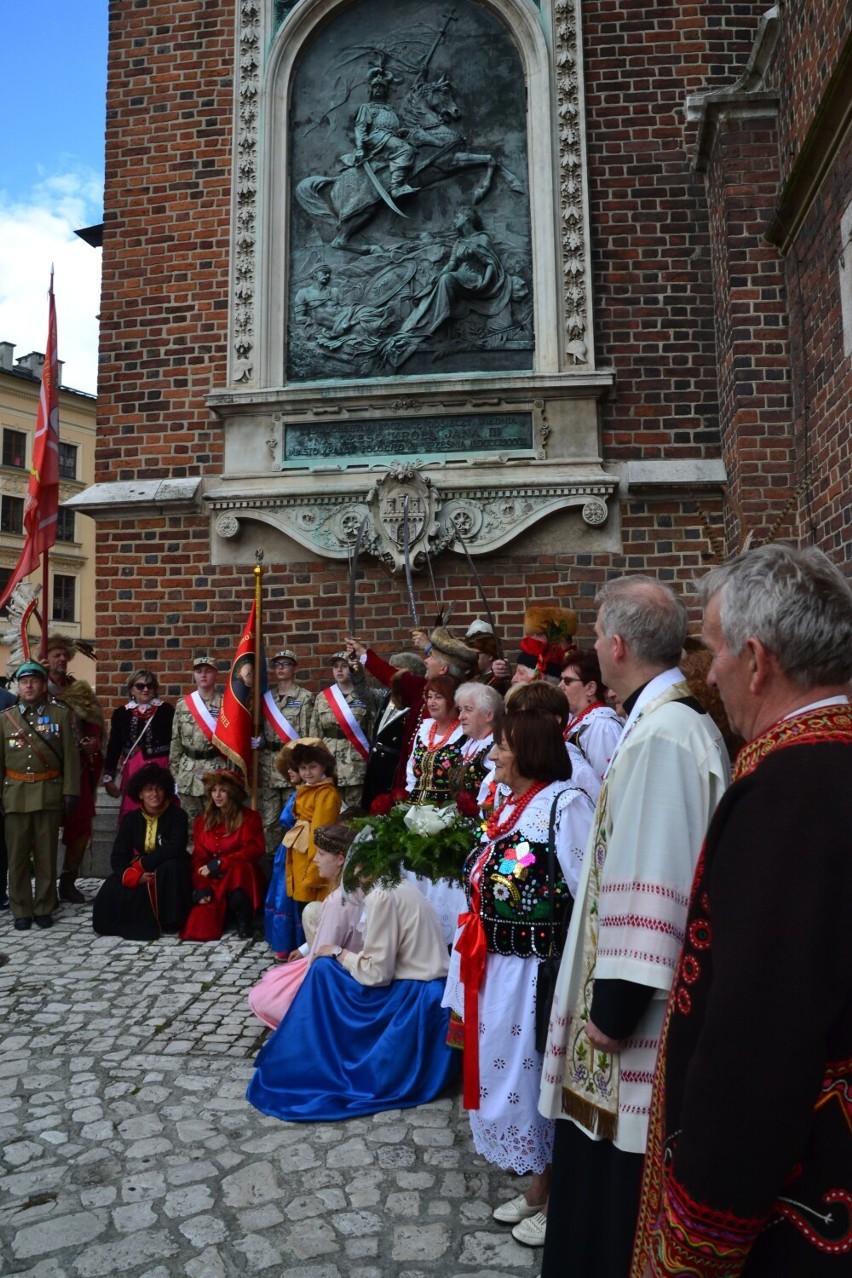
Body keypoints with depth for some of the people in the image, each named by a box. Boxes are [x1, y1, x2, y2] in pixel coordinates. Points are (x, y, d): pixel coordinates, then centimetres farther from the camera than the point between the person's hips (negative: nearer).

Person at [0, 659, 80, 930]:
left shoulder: (61, 714, 2)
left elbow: (71, 756, -1)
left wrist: (70, 792, -6)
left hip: (49, 793, -1)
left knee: (46, 855, 5)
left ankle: (43, 909, 16)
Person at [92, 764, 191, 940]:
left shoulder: (177, 815, -10)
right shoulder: (130, 819, 0)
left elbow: (175, 849, -22)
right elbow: (117, 857, -5)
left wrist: (141, 864, -21)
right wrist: (135, 875, -24)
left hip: (168, 877, -3)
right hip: (139, 877, 3)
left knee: (172, 865, -35)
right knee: (110, 891, -22)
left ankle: (170, 921, -17)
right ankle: (140, 921, 3)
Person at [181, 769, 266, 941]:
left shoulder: (249, 817, -4)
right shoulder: (202, 821, 9)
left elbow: (255, 850, -15)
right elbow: (198, 857, 4)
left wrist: (218, 864, -22)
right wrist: (202, 887, -12)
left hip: (239, 880, -3)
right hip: (213, 882, 3)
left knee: (238, 869, -40)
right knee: (199, 929, -20)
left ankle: (244, 922, -18)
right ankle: (224, 914, 14)